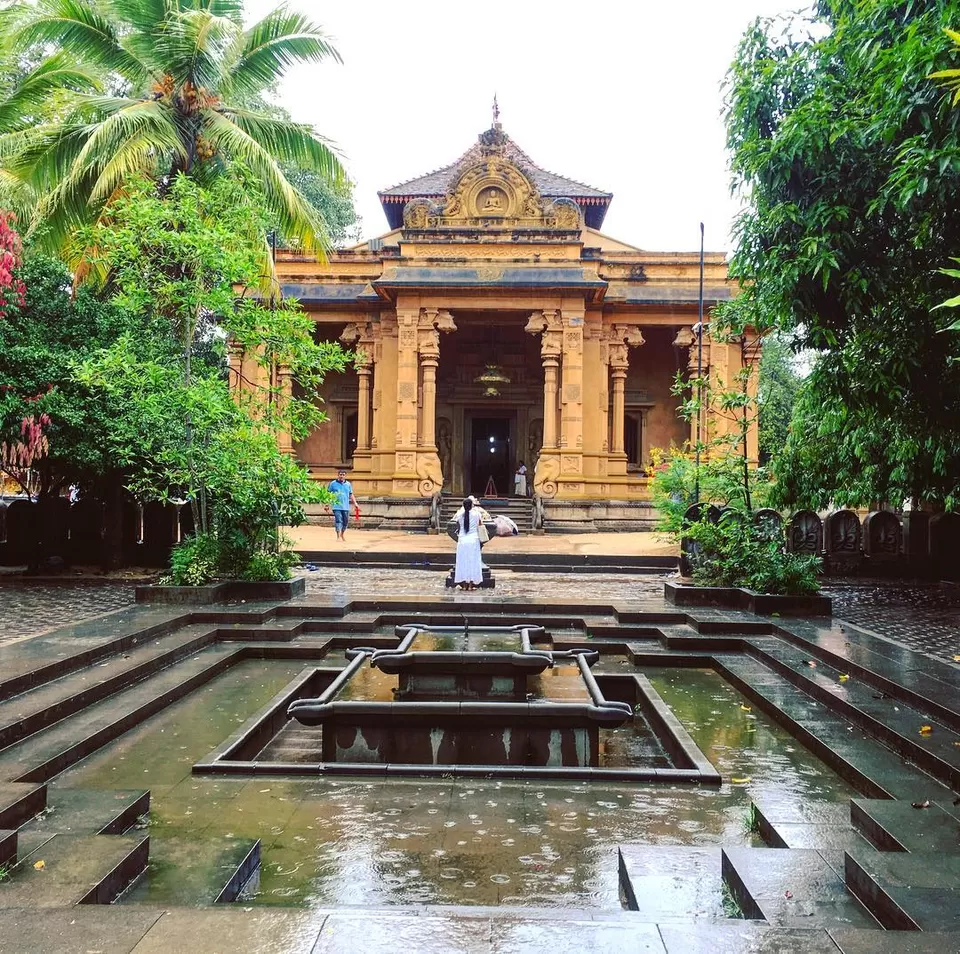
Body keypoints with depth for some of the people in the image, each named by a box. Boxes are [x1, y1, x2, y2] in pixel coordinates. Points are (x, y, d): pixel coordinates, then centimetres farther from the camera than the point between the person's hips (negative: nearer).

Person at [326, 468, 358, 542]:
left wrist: (355, 503, 8)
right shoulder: (333, 483, 1)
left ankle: (342, 535, 29)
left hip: (346, 507, 4)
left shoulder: (348, 484, 11)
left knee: (345, 521, 10)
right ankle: (338, 536, -11)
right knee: (338, 521, -11)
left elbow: (351, 495, 16)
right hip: (337, 506, -4)